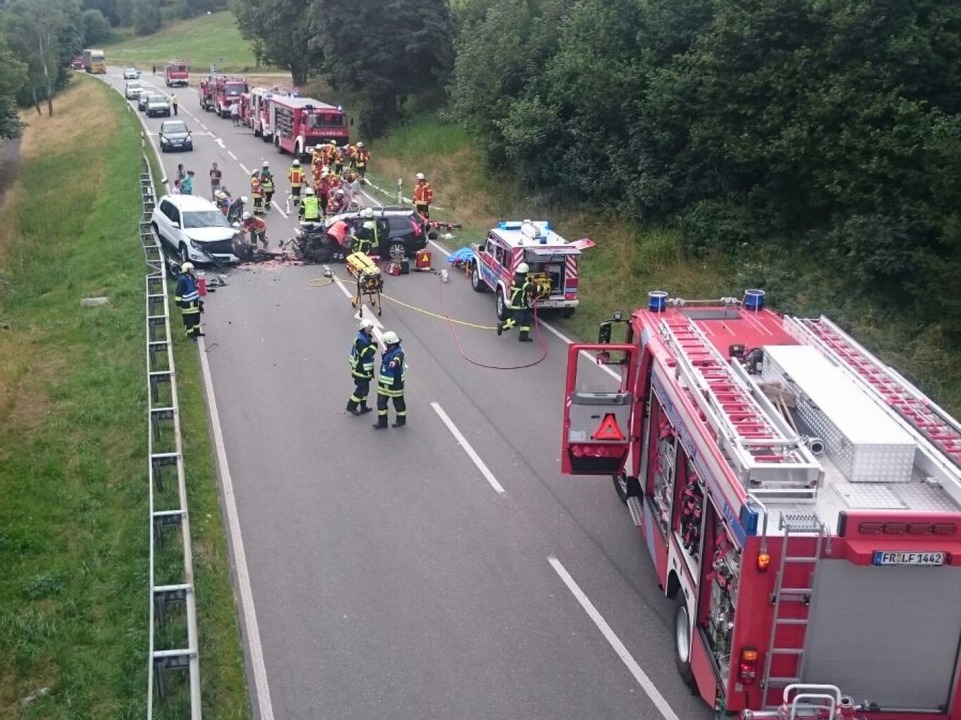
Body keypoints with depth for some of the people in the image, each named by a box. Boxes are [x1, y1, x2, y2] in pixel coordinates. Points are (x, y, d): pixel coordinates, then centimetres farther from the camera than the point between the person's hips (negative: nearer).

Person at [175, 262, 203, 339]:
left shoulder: (191, 278, 7)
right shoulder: (182, 280, -22)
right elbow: (178, 292, -21)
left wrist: (198, 300, 25)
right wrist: (179, 302, -20)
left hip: (194, 302, 10)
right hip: (187, 304, -10)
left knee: (196, 317, 20)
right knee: (189, 319, 1)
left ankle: (196, 332, 34)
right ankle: (190, 334, 12)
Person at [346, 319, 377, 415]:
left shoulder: (366, 338, 10)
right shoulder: (361, 340, -23)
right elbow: (366, 353, -33)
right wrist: (374, 345, -31)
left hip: (365, 369, 10)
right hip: (360, 370, -10)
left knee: (365, 389, 18)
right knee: (360, 389, -2)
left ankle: (363, 407, 29)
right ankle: (351, 407, 10)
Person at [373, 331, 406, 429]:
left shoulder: (398, 352, -26)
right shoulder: (389, 351, 4)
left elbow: (398, 358, -51)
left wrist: (395, 362, -69)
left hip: (395, 382, -9)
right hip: (385, 382, 9)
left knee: (398, 401, 10)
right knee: (381, 401, 9)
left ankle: (401, 420, 28)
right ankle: (382, 422, 18)